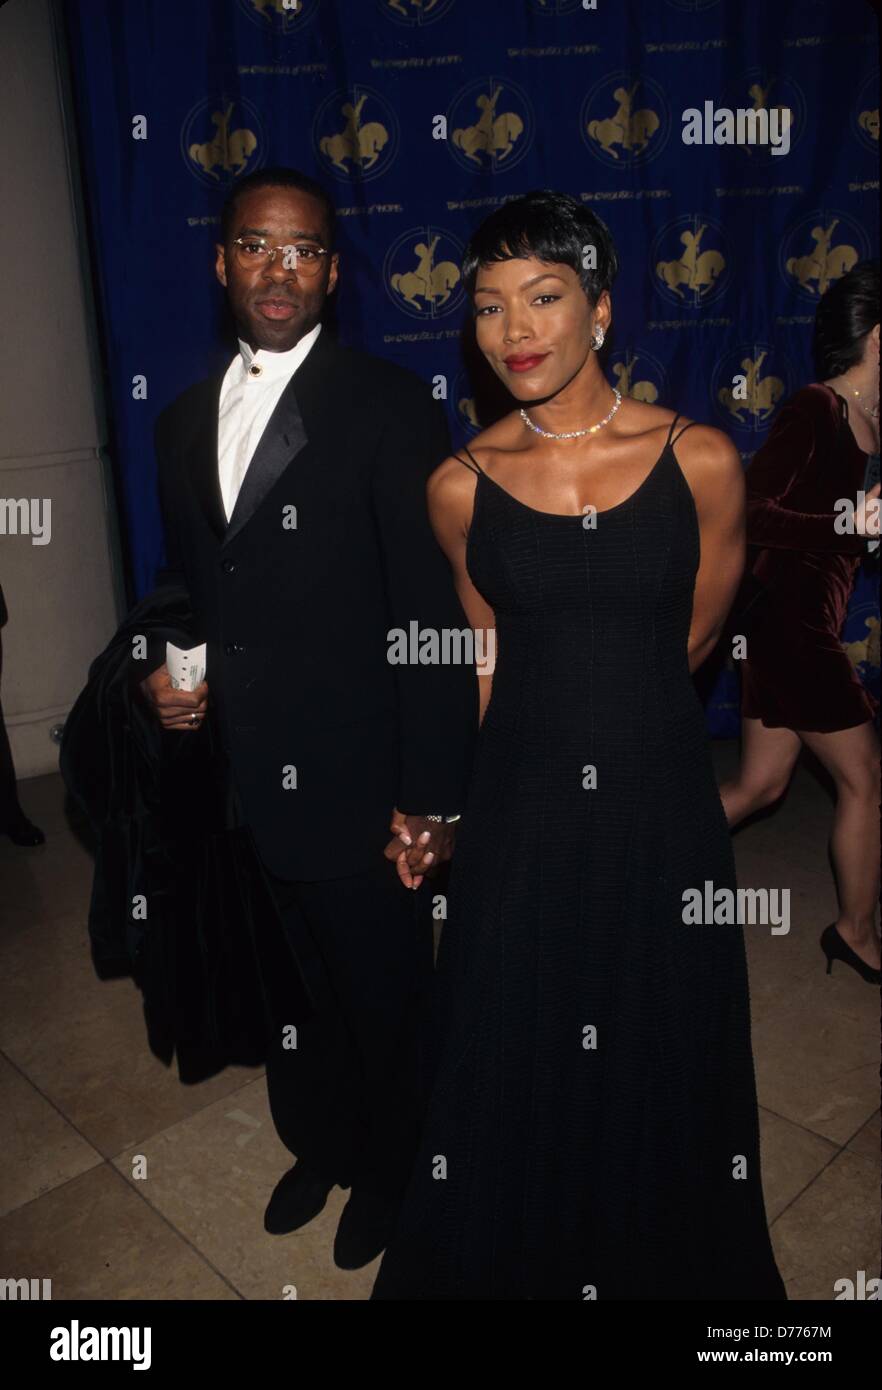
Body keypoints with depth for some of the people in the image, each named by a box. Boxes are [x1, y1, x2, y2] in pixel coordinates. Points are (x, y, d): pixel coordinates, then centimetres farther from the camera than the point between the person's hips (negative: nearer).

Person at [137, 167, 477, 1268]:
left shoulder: (388, 407, -11)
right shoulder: (184, 421, 9)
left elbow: (433, 616, -14)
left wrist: (429, 801, -15)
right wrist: (163, 674, -2)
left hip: (354, 793, -5)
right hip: (239, 793, 5)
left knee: (384, 1002, 16)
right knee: (289, 993, 23)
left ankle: (388, 1172, 45)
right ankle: (318, 1143, 52)